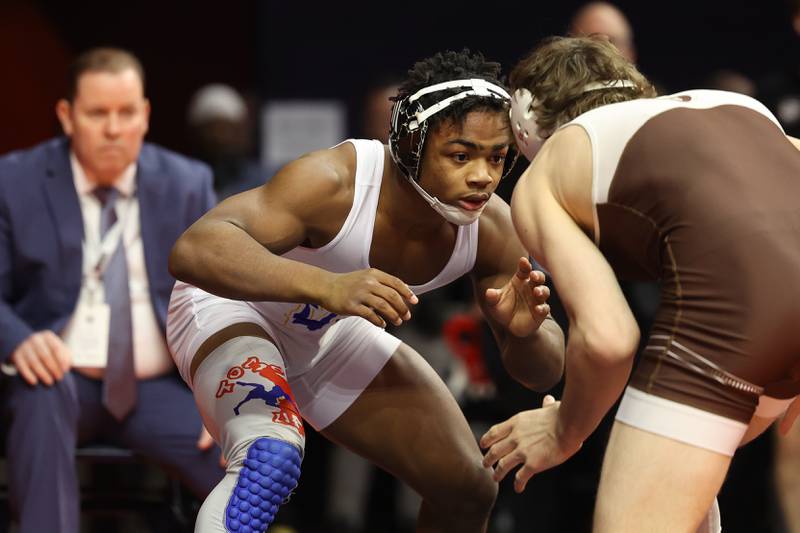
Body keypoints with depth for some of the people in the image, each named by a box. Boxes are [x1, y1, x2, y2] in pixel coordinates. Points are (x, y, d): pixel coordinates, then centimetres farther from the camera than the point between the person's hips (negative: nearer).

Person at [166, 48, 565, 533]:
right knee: (271, 457, -36)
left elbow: (544, 373, -11)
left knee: (467, 490, 5)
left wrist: (526, 332, -36)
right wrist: (325, 286, -65)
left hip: (328, 334, 6)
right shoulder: (333, 182, -38)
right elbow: (195, 249, -51)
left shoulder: (493, 229, -21)